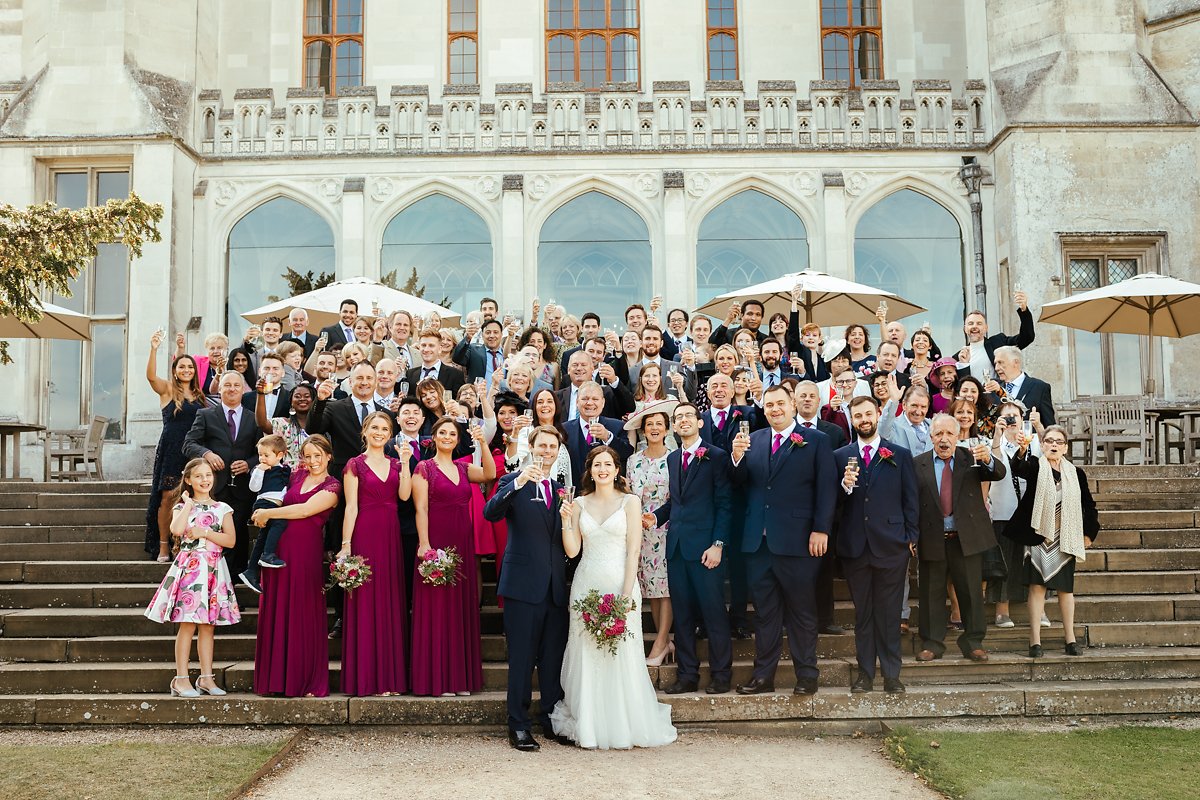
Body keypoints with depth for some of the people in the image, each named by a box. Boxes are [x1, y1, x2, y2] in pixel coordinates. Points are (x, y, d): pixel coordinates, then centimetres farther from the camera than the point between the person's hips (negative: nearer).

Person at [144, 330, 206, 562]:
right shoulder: (167, 390, 2)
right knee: (167, 497, -6)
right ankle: (163, 545, 2)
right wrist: (154, 350, -30)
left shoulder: (200, 396, 16)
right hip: (170, 451, -4)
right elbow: (151, 376, -16)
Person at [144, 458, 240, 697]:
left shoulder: (222, 509, 10)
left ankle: (206, 678, 12)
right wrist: (188, 504, -6)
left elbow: (230, 540, 0)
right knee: (188, 625, -6)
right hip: (189, 567, -2)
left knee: (207, 626, 6)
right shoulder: (182, 507, 5)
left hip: (213, 569, 2)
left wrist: (204, 532, -8)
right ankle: (181, 679, -1)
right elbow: (176, 529, -17)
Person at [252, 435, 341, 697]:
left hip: (307, 551, -5)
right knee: (276, 613, 4)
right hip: (279, 548, 5)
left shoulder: (332, 487, 0)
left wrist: (266, 514, -6)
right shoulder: (296, 475, 14)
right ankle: (277, 679, 12)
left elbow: (305, 510, -11)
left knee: (305, 615, -3)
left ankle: (309, 682, 5)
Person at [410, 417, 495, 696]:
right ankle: (436, 679, 3)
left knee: (461, 607, 7)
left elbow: (489, 474, -4)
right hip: (435, 542, -5)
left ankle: (461, 677, 13)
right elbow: (421, 509, -8)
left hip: (462, 544, 5)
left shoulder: (463, 468, 14)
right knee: (436, 608, -2)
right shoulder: (424, 468, 0)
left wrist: (482, 444, -12)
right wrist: (424, 544, -17)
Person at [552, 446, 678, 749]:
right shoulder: (579, 504, 8)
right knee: (587, 655, 5)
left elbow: (633, 550, -5)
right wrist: (566, 520, -10)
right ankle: (590, 727, 15)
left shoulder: (630, 502, 1)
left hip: (619, 583, -3)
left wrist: (626, 594, -12)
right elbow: (572, 551, 4)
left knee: (621, 655, -1)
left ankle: (625, 726, 13)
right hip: (587, 585, 3)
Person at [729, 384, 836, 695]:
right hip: (758, 540, 4)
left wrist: (821, 530, -13)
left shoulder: (816, 440, 0)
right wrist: (737, 457, -13)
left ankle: (806, 675, 16)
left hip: (797, 540, -4)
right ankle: (763, 675, 19)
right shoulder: (753, 440, 12)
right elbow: (741, 483, 6)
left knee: (801, 610, 6)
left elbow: (826, 487, -5)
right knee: (764, 611, 11)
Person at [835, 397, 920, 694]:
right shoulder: (840, 456, 8)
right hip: (854, 545, 1)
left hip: (891, 544, -1)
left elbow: (910, 500, 5)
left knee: (889, 612, 2)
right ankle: (865, 672, 16)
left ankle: (891, 674, 11)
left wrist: (912, 537, 0)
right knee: (862, 612, 9)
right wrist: (845, 485, -16)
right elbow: (834, 502, 3)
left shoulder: (900, 455, 6)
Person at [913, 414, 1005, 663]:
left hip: (968, 538, 0)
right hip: (932, 540, 0)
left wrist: (987, 459, -31)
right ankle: (932, 644, 16)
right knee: (932, 593, 7)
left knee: (971, 592, 7)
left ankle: (973, 643, 18)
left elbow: (999, 473, -9)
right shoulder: (918, 464, 2)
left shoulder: (971, 459, 4)